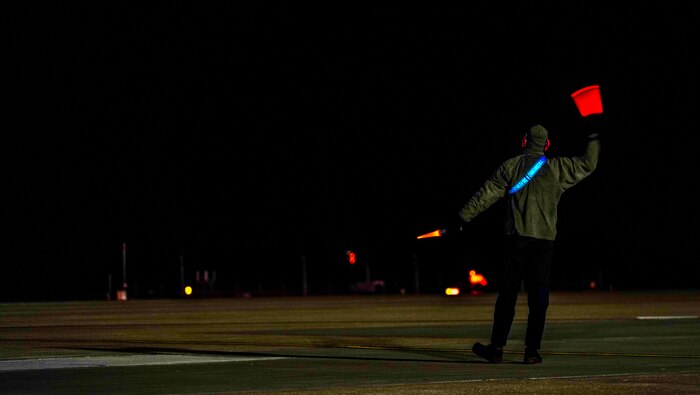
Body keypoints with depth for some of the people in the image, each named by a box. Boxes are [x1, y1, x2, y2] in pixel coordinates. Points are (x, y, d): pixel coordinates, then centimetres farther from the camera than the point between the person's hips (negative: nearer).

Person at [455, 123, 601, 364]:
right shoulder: (558, 168, 5)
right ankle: (532, 351, 1)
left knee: (507, 294, 1)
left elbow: (487, 193, -1)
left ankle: (497, 347, -1)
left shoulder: (511, 166, 2)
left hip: (517, 238, -1)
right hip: (544, 239, 1)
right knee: (538, 296, 3)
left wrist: (464, 216, 1)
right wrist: (594, 141, 33)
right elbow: (587, 165, 16)